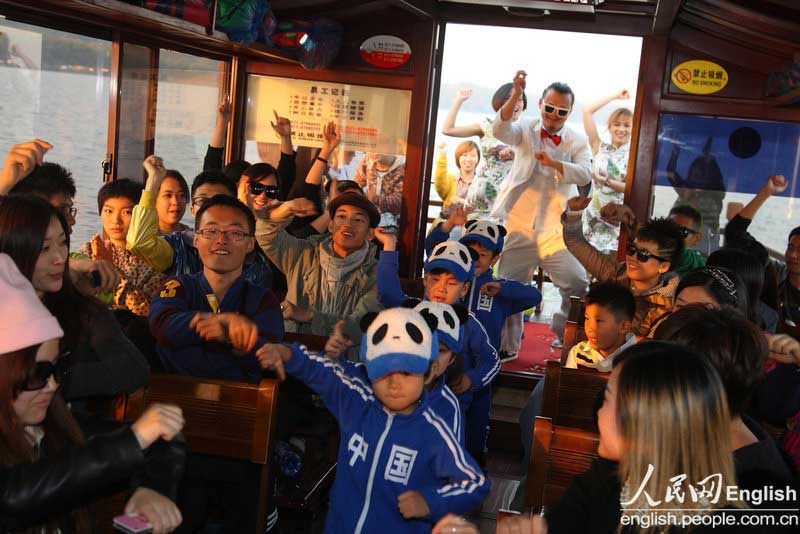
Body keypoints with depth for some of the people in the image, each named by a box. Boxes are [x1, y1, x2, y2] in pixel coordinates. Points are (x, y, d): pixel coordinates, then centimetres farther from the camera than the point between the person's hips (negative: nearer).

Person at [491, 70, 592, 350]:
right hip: (519, 227, 0)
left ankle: (563, 336, 13)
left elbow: (584, 174, -13)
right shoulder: (526, 130, 5)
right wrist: (515, 96, -32)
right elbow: (500, 130, -16)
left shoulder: (578, 141, 4)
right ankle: (508, 348, 21)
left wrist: (554, 163, -31)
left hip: (556, 232, 0)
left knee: (579, 285, -10)